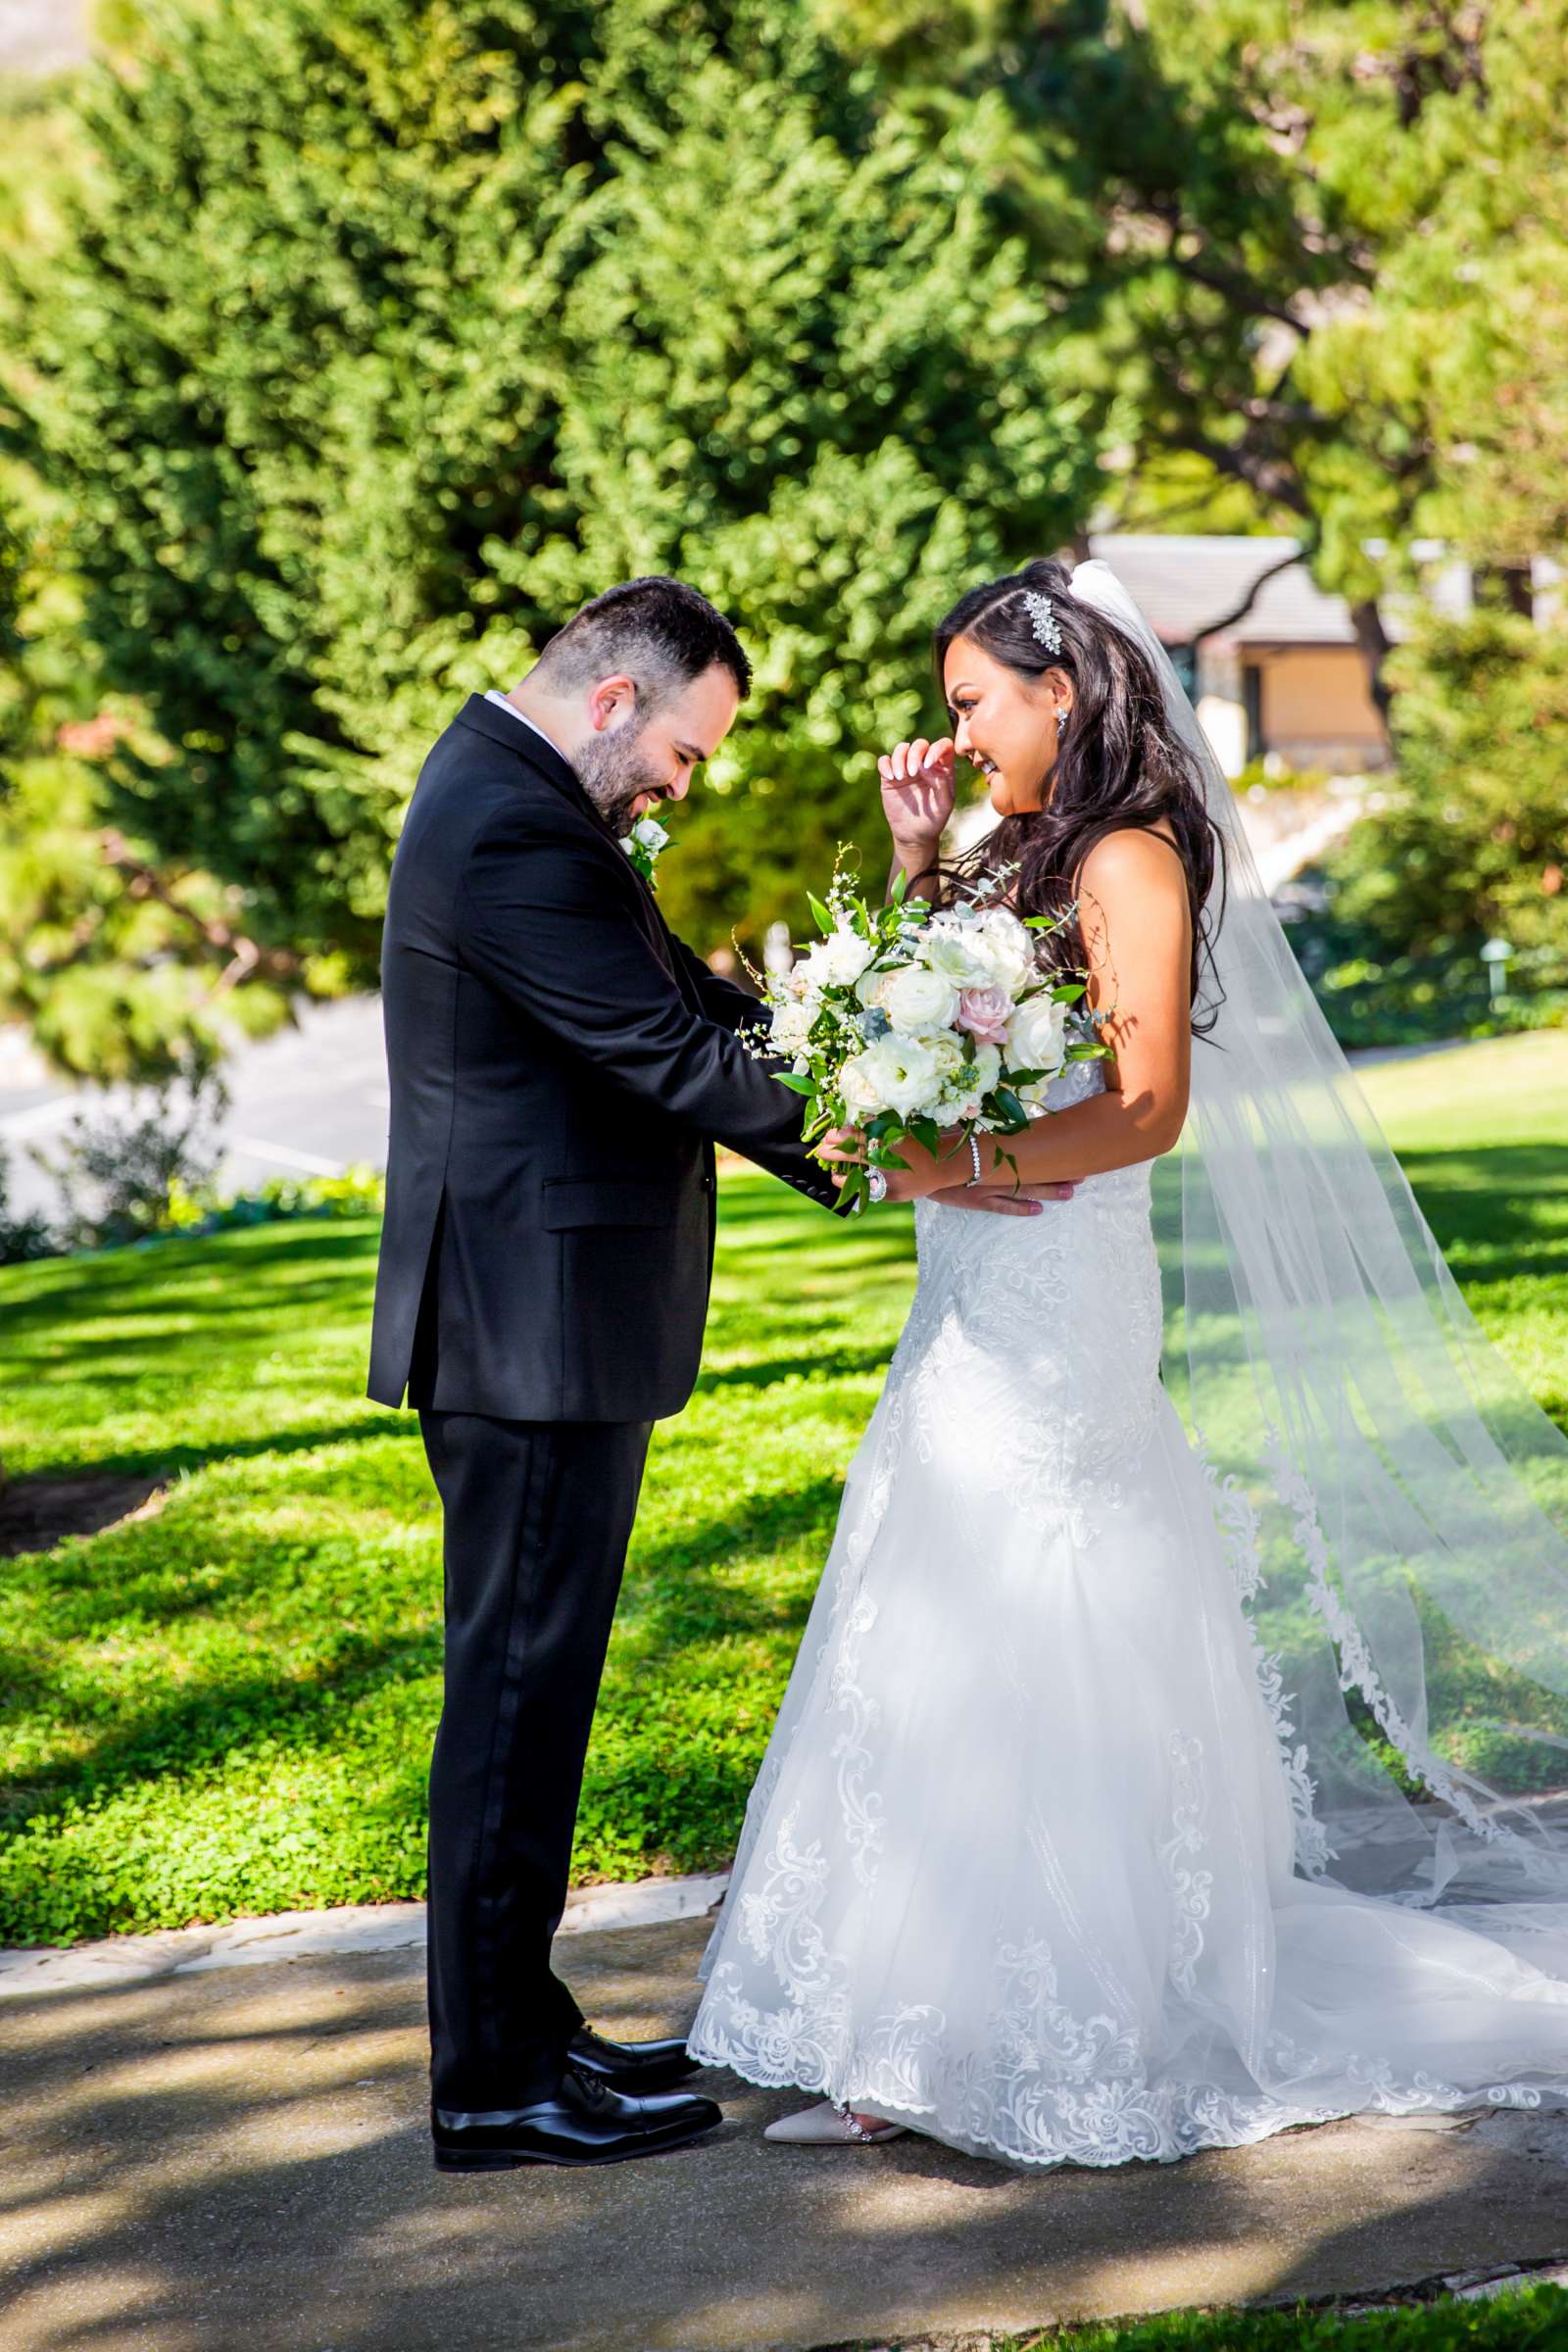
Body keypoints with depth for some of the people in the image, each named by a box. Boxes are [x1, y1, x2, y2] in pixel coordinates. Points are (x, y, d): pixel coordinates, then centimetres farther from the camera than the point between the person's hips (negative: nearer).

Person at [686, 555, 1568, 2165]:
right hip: (974, 1310, 9)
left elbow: (1150, 1106, -18)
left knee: (1042, 1669, -5)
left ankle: (1090, 2059, 3)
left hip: (1062, 1301, -9)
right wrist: (917, 858, 14)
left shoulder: (1130, 858, -10)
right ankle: (937, 2045, 15)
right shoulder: (1023, 858, 16)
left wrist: (951, 1167, -24)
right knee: (940, 1670, 9)